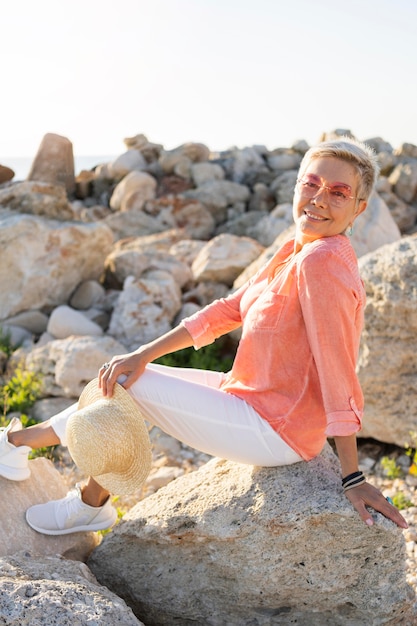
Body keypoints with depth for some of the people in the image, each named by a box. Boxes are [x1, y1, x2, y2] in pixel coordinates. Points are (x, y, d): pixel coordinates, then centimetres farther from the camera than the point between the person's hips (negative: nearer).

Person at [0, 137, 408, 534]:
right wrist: (143, 355, -4)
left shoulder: (320, 262, -25)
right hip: (256, 400, 9)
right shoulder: (297, 251, 4)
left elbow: (339, 377, -25)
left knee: (124, 386, -3)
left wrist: (353, 479, -20)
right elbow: (228, 310, 4)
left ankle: (91, 506, 20)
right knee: (123, 374, 12)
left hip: (276, 432, -9)